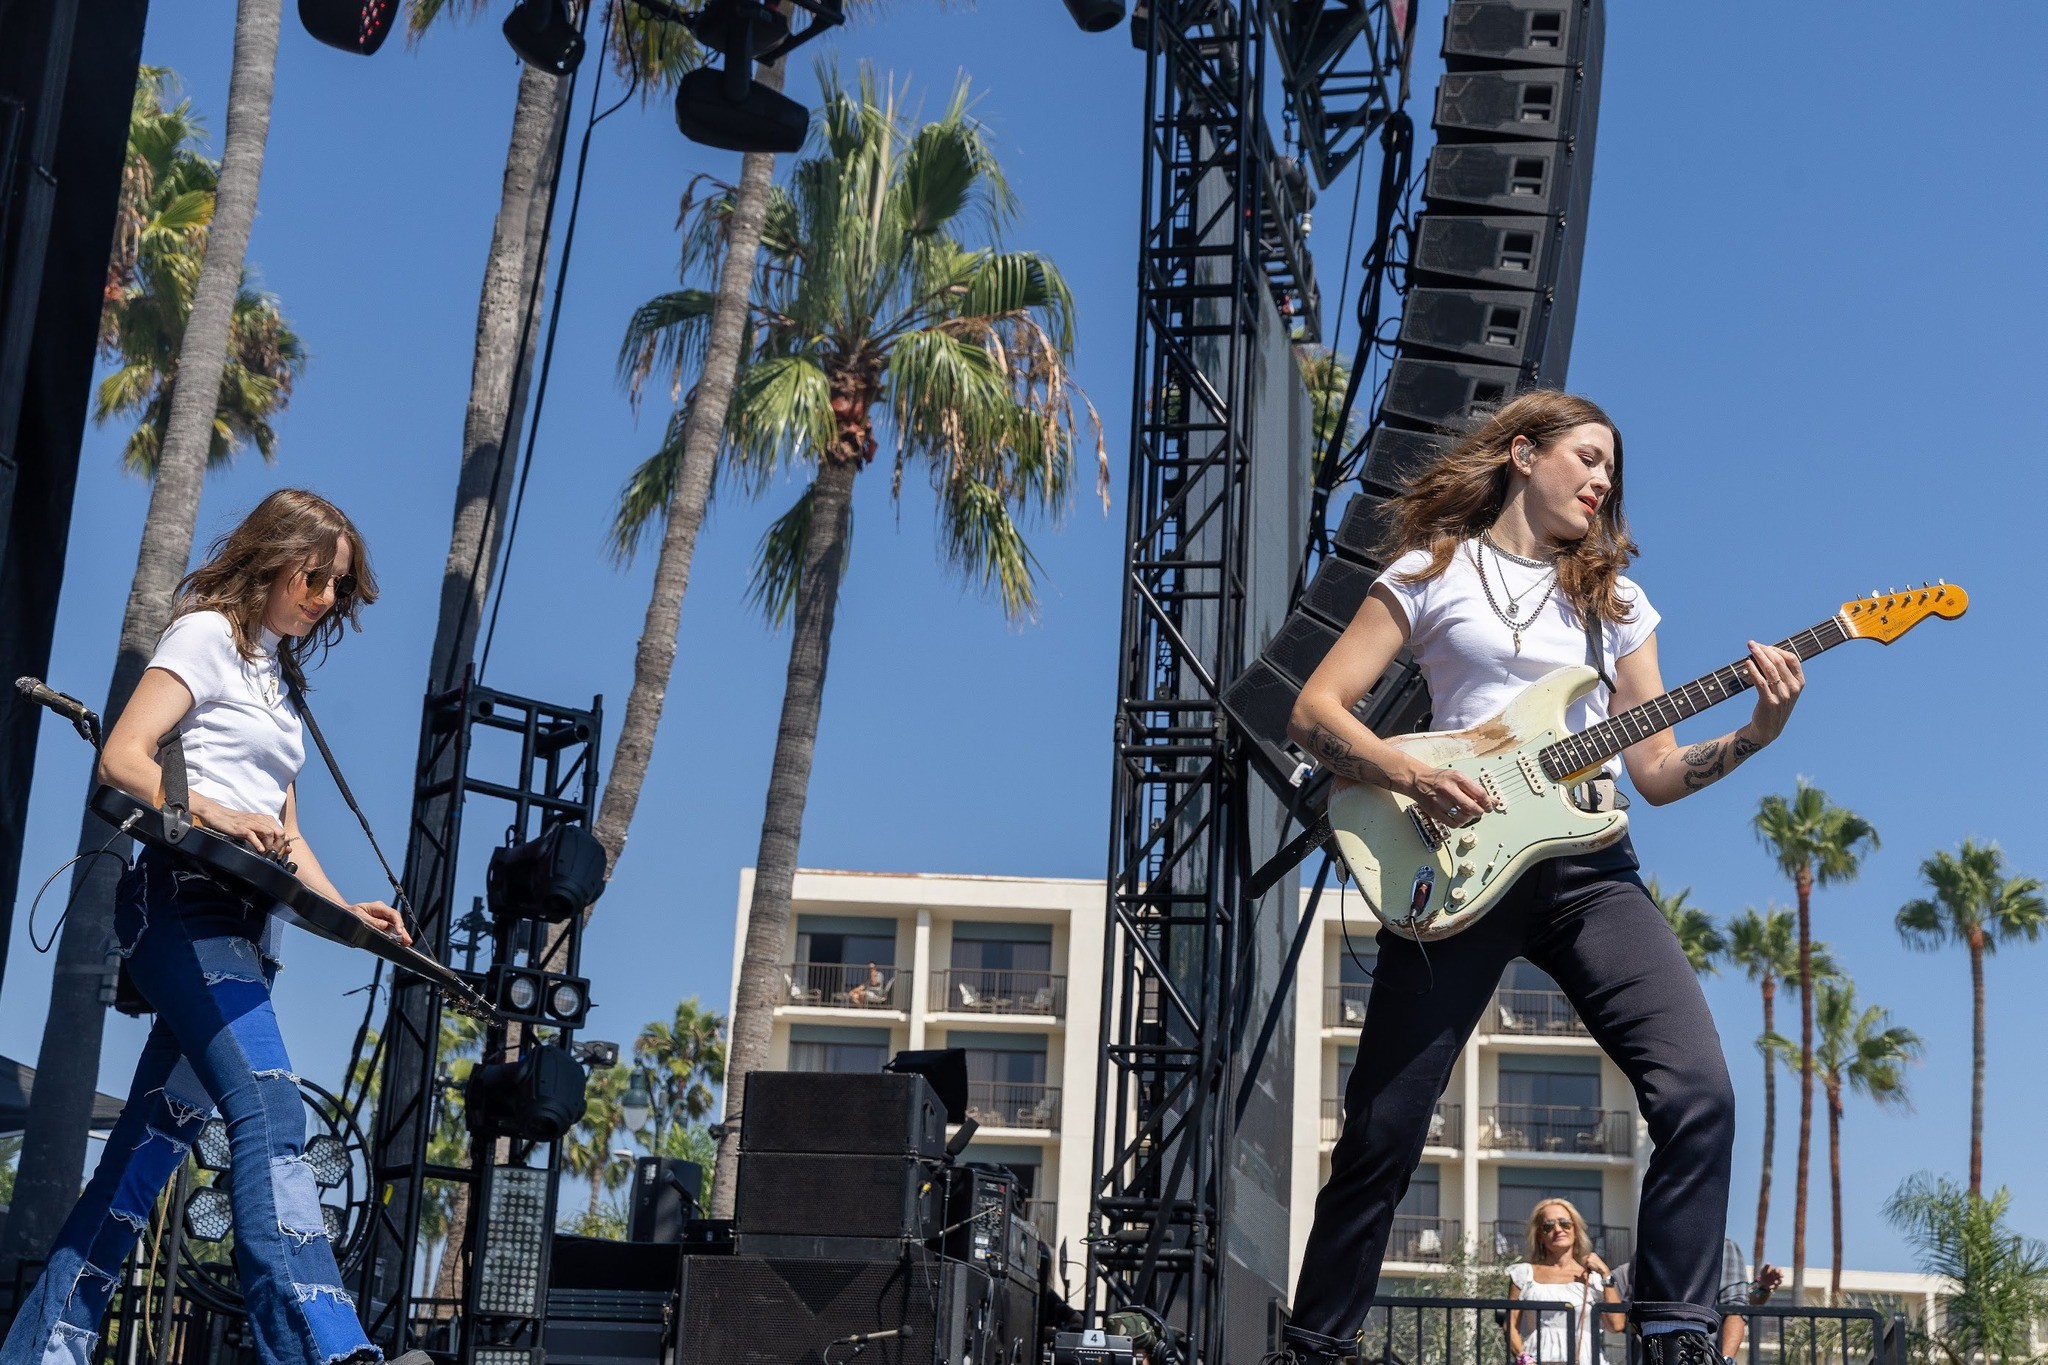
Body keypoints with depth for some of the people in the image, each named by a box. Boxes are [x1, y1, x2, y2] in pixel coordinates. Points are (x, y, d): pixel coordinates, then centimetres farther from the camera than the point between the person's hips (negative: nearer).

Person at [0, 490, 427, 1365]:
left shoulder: (279, 676, 26)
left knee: (154, 1141, 7)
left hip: (240, 926, 9)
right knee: (270, 1112, -25)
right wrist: (213, 816, -28)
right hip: (184, 900, -9)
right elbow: (122, 758, -12)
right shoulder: (208, 635, 1)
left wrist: (346, 911, 11)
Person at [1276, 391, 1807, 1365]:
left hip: (1588, 868, 3)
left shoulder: (1613, 598, 19)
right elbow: (1314, 711, 2)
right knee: (1382, 1129, -2)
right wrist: (1411, 778, -14)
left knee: (1698, 1092, -16)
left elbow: (1655, 771, 14)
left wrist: (1751, 737, -4)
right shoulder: (1433, 571, 9)